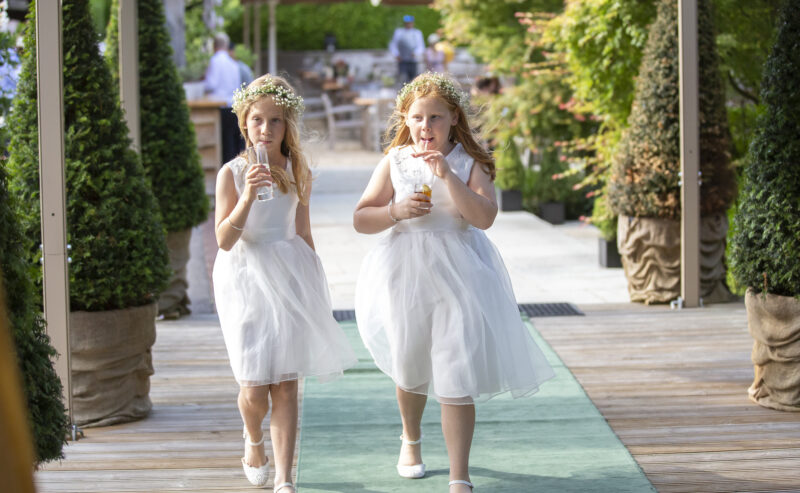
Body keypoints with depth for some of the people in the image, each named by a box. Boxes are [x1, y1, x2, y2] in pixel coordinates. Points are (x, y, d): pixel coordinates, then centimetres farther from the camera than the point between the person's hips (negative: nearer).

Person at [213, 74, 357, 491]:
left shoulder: (298, 171, 5)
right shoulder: (232, 173, -7)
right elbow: (224, 240, -13)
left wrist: (311, 282, 19)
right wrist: (247, 197, -26)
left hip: (291, 276, 3)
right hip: (247, 278, -3)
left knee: (287, 384, -3)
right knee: (254, 388, -5)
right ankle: (253, 440, 30)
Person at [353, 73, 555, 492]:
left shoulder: (469, 164, -4)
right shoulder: (394, 163, 1)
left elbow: (484, 217, -18)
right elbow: (360, 219, 1)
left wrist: (447, 175, -25)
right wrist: (396, 211, -17)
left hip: (457, 275, -2)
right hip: (406, 273, 2)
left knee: (456, 376, -9)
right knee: (410, 368, 20)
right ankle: (411, 439, 50)